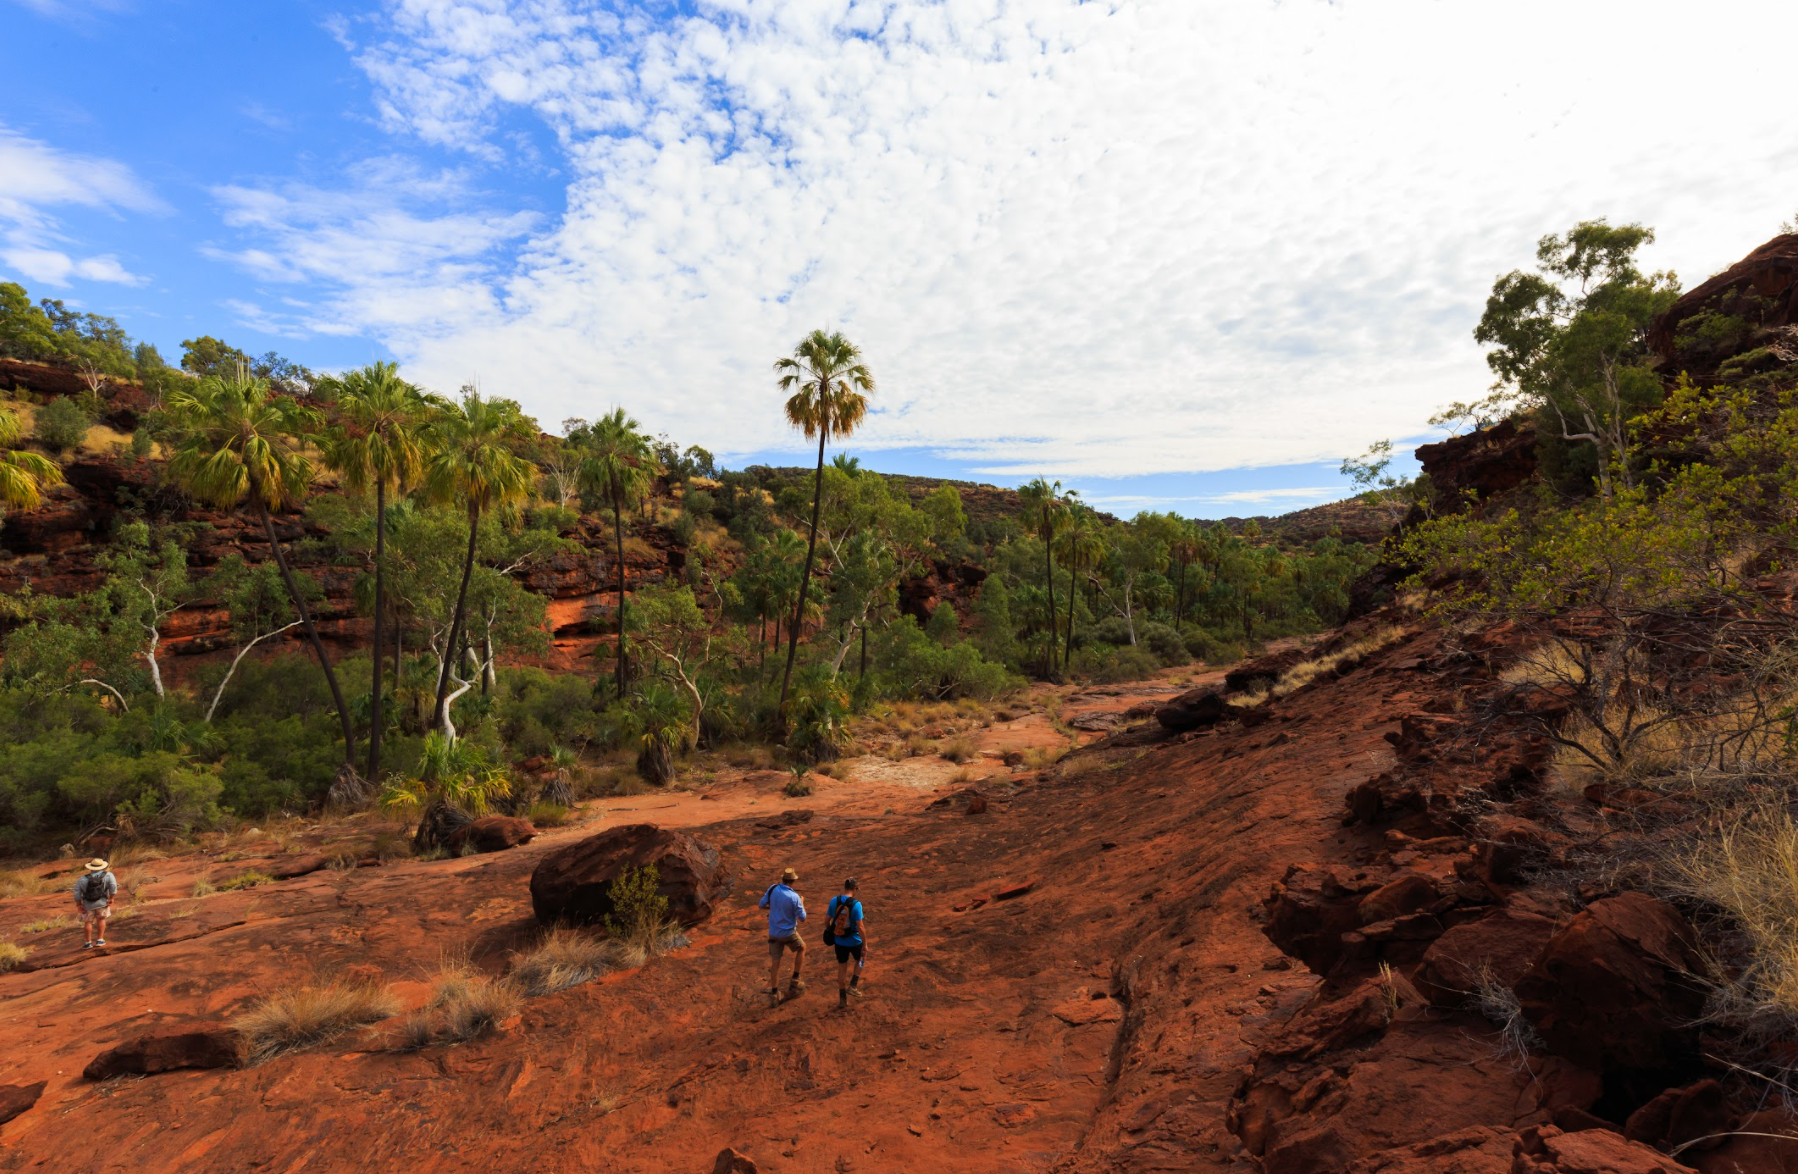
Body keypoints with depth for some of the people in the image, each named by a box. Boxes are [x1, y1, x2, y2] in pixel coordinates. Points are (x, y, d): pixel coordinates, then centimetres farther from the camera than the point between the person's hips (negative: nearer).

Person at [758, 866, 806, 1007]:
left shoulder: (773, 889, -11)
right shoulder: (794, 897, -22)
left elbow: (761, 904, 0)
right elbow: (802, 918, -13)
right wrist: (802, 904, 5)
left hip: (774, 933, 3)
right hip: (789, 933, -3)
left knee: (775, 962, 14)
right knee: (801, 948, 25)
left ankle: (774, 995, 16)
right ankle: (795, 980, 25)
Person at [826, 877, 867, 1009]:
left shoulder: (834, 900, -10)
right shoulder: (856, 904, -23)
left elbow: (826, 920, 0)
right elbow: (860, 927, -22)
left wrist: (830, 930, 21)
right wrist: (865, 943, -10)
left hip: (839, 941, 3)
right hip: (854, 941, -3)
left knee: (842, 967, 20)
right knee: (860, 960, 28)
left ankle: (842, 998, 28)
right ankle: (853, 986, 22)